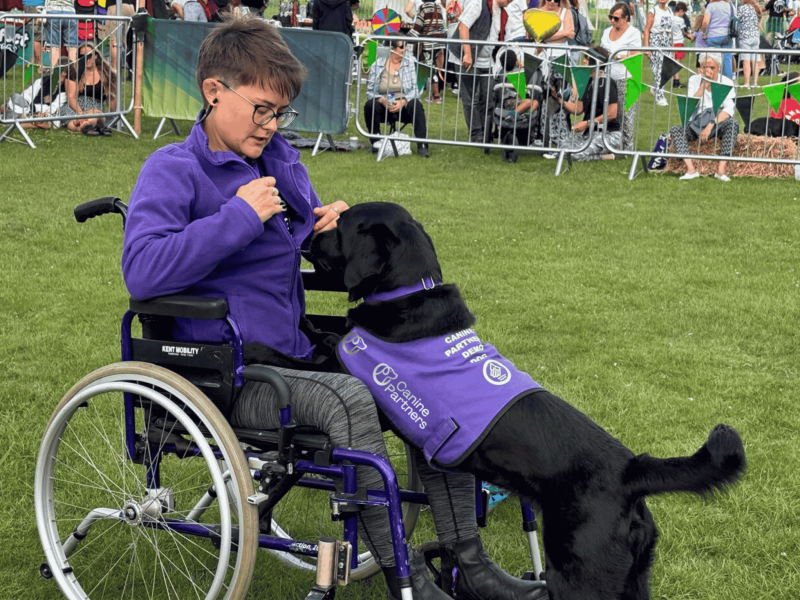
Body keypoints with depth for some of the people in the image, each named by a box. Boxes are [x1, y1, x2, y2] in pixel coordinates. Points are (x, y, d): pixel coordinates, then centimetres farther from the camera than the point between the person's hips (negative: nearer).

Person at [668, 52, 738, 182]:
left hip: (718, 124, -2)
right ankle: (690, 169, -37)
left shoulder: (726, 83, -2)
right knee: (675, 130, -25)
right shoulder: (694, 80, 3)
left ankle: (721, 169, -37)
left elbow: (729, 110, -14)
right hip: (697, 124, 2)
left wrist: (711, 126, -27)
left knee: (733, 124, -34)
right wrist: (703, 86, -14)